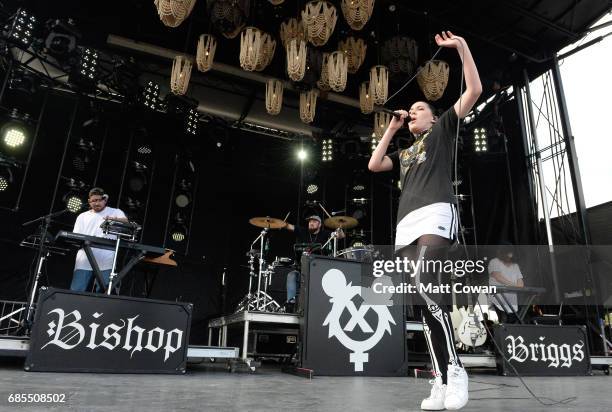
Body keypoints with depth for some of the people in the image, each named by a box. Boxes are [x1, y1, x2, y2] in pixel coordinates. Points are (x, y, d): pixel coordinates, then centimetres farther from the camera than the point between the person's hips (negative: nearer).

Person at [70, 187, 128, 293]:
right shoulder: (82, 217, 18)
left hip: (106, 263, -2)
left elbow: (125, 222, -11)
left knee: (102, 293, -3)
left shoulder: (115, 212, 10)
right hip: (84, 262, 3)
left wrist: (114, 219, -33)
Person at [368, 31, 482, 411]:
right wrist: (391, 128, 29)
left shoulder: (443, 130, 21)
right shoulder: (404, 152, 34)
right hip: (406, 225, 6)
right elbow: (374, 165, 22)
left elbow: (474, 91, 13)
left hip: (437, 214, -6)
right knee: (423, 299, -4)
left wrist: (462, 47, 13)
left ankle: (455, 368, -17)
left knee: (424, 285, -28)